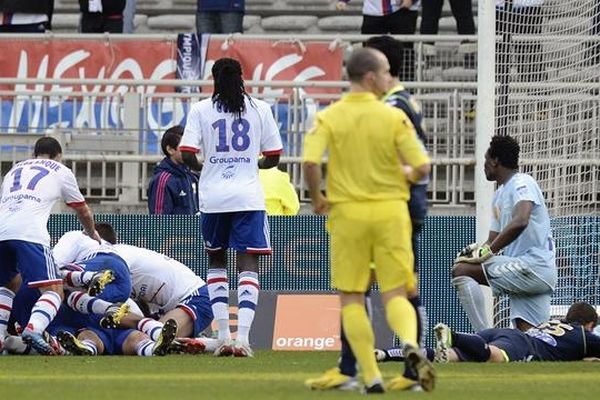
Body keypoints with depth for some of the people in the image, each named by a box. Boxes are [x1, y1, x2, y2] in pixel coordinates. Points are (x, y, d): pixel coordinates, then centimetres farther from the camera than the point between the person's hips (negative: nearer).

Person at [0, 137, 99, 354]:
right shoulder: (61, 171, 24)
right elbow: (83, 212, 36)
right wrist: (92, 234, 57)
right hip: (29, 232, -5)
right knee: (53, 291, -5)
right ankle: (33, 329, -34)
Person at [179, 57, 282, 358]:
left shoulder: (201, 109, 1)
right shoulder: (260, 109, 4)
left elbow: (187, 155, -7)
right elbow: (273, 158, 6)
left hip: (213, 197, 1)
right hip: (248, 197, -1)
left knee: (216, 261, 17)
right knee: (248, 265, -2)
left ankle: (223, 335, 10)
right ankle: (243, 336, -17)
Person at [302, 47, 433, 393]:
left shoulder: (329, 117, -3)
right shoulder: (394, 118, -4)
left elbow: (310, 162, -14)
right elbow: (422, 167, -8)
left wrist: (317, 199, 3)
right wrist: (406, 177, 15)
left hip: (347, 212, 0)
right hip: (390, 211, 0)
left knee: (352, 299, 8)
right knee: (396, 295, 5)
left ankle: (372, 376, 1)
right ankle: (411, 344, -26)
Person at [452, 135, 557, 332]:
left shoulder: (522, 183, -7)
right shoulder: (499, 195, 23)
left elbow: (520, 222, -26)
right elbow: (494, 239, 25)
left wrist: (488, 251, -20)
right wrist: (476, 249, 2)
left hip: (534, 265, -10)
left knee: (461, 270, -17)